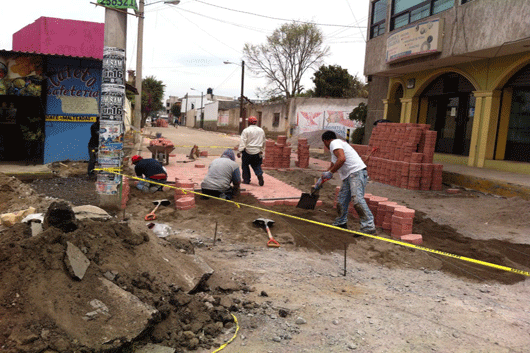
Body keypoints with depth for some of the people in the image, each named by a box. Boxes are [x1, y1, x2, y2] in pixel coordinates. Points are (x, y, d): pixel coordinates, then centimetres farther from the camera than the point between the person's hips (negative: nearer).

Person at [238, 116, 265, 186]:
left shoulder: (246, 130, -8)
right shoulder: (261, 131, 8)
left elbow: (242, 142, -13)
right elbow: (263, 142, 19)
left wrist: (240, 151, -13)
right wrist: (261, 150, 31)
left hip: (248, 151, -4)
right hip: (258, 152, 4)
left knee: (245, 165, 11)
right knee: (256, 165, 12)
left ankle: (246, 180, 14)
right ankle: (260, 174, -14)